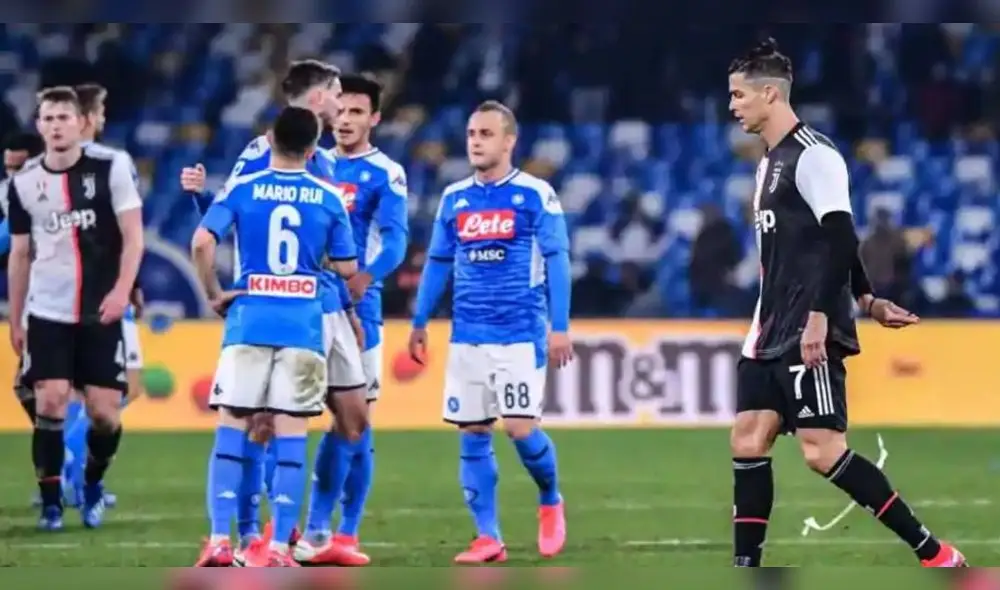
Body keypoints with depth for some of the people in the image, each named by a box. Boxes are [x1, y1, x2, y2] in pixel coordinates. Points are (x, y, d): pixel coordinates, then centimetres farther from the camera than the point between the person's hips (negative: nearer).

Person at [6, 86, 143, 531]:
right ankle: (50, 501, 1)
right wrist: (14, 320, 14)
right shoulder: (24, 183, 4)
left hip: (100, 313, -1)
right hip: (48, 314, 1)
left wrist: (122, 290, -19)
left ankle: (93, 483, 25)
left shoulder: (111, 167, -5)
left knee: (105, 413, -2)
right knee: (49, 404, -10)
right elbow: (19, 255, 13)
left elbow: (132, 236, -5)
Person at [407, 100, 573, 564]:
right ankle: (488, 538, 7)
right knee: (472, 434, 1)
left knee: (521, 429, -10)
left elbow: (556, 261, -4)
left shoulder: (535, 195, -3)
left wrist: (560, 327, -9)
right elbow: (438, 263, 17)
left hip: (521, 333, -4)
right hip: (467, 335, 4)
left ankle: (550, 502, 19)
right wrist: (419, 323, 16)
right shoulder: (454, 197, 9)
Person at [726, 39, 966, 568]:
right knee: (747, 443, 3)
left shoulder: (812, 154, -12)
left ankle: (934, 555, -9)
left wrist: (819, 318, -25)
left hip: (808, 334, -10)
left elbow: (840, 240, -20)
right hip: (771, 333, 10)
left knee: (822, 450, -14)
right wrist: (867, 302, 24)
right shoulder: (770, 161, 18)